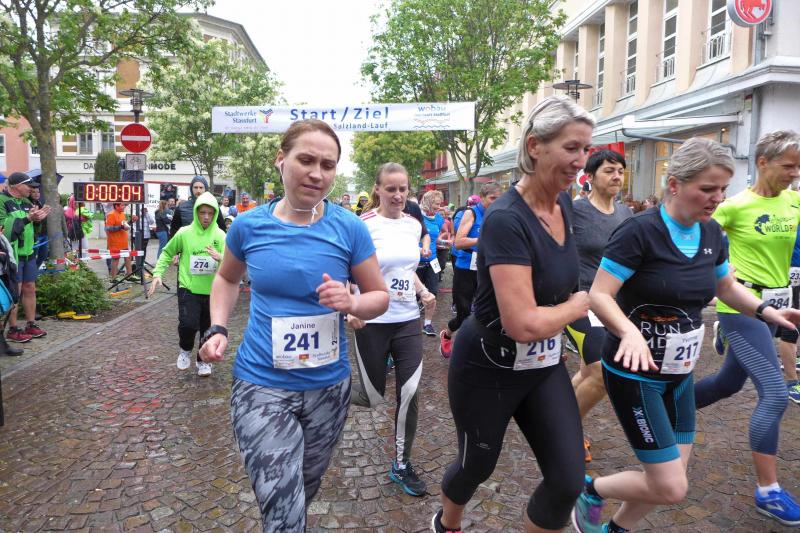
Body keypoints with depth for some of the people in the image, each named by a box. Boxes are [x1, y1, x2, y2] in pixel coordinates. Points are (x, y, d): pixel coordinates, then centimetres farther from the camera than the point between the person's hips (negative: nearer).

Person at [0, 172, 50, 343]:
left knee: (30, 289, 11)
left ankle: (31, 325, 21)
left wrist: (39, 218, -1)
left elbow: (33, 228, 19)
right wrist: (27, 218, -27)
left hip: (28, 252, 7)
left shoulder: (26, 202, 14)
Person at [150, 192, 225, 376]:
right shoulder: (184, 233, -3)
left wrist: (220, 258, -27)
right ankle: (185, 350, 16)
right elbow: (167, 252, 10)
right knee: (188, 324, -17)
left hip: (212, 291, 2)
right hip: (188, 289, -1)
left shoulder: (220, 235, -1)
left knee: (208, 329, 11)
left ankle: (204, 361, 35)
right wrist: (158, 273, 1)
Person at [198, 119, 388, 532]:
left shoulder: (349, 228, -10)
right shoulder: (248, 225, -7)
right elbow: (227, 278, 13)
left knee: (305, 488, 26)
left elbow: (380, 296, -2)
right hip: (262, 385, -1)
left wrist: (351, 303, -23)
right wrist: (217, 329, -3)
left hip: (328, 386, 2)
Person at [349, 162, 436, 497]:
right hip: (372, 322, -4)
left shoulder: (414, 225, 6)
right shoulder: (364, 225, -12)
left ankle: (402, 465, 21)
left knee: (410, 393, 1)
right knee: (373, 397, 6)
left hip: (407, 320, 5)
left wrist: (423, 291, 3)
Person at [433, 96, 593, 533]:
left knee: (568, 480, 3)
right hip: (487, 368, -6)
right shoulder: (506, 220, -28)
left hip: (544, 366, 7)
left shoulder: (565, 204, -2)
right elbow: (525, 324, -32)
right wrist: (579, 304, -16)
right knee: (477, 465, 18)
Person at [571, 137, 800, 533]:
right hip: (635, 372, -8)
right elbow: (598, 295, -23)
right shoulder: (640, 231, -21)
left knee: (670, 477, 17)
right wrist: (629, 332, -40)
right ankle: (590, 489, 21)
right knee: (671, 488, -5)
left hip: (680, 373, 8)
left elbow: (726, 287, 19)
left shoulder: (712, 233, 2)